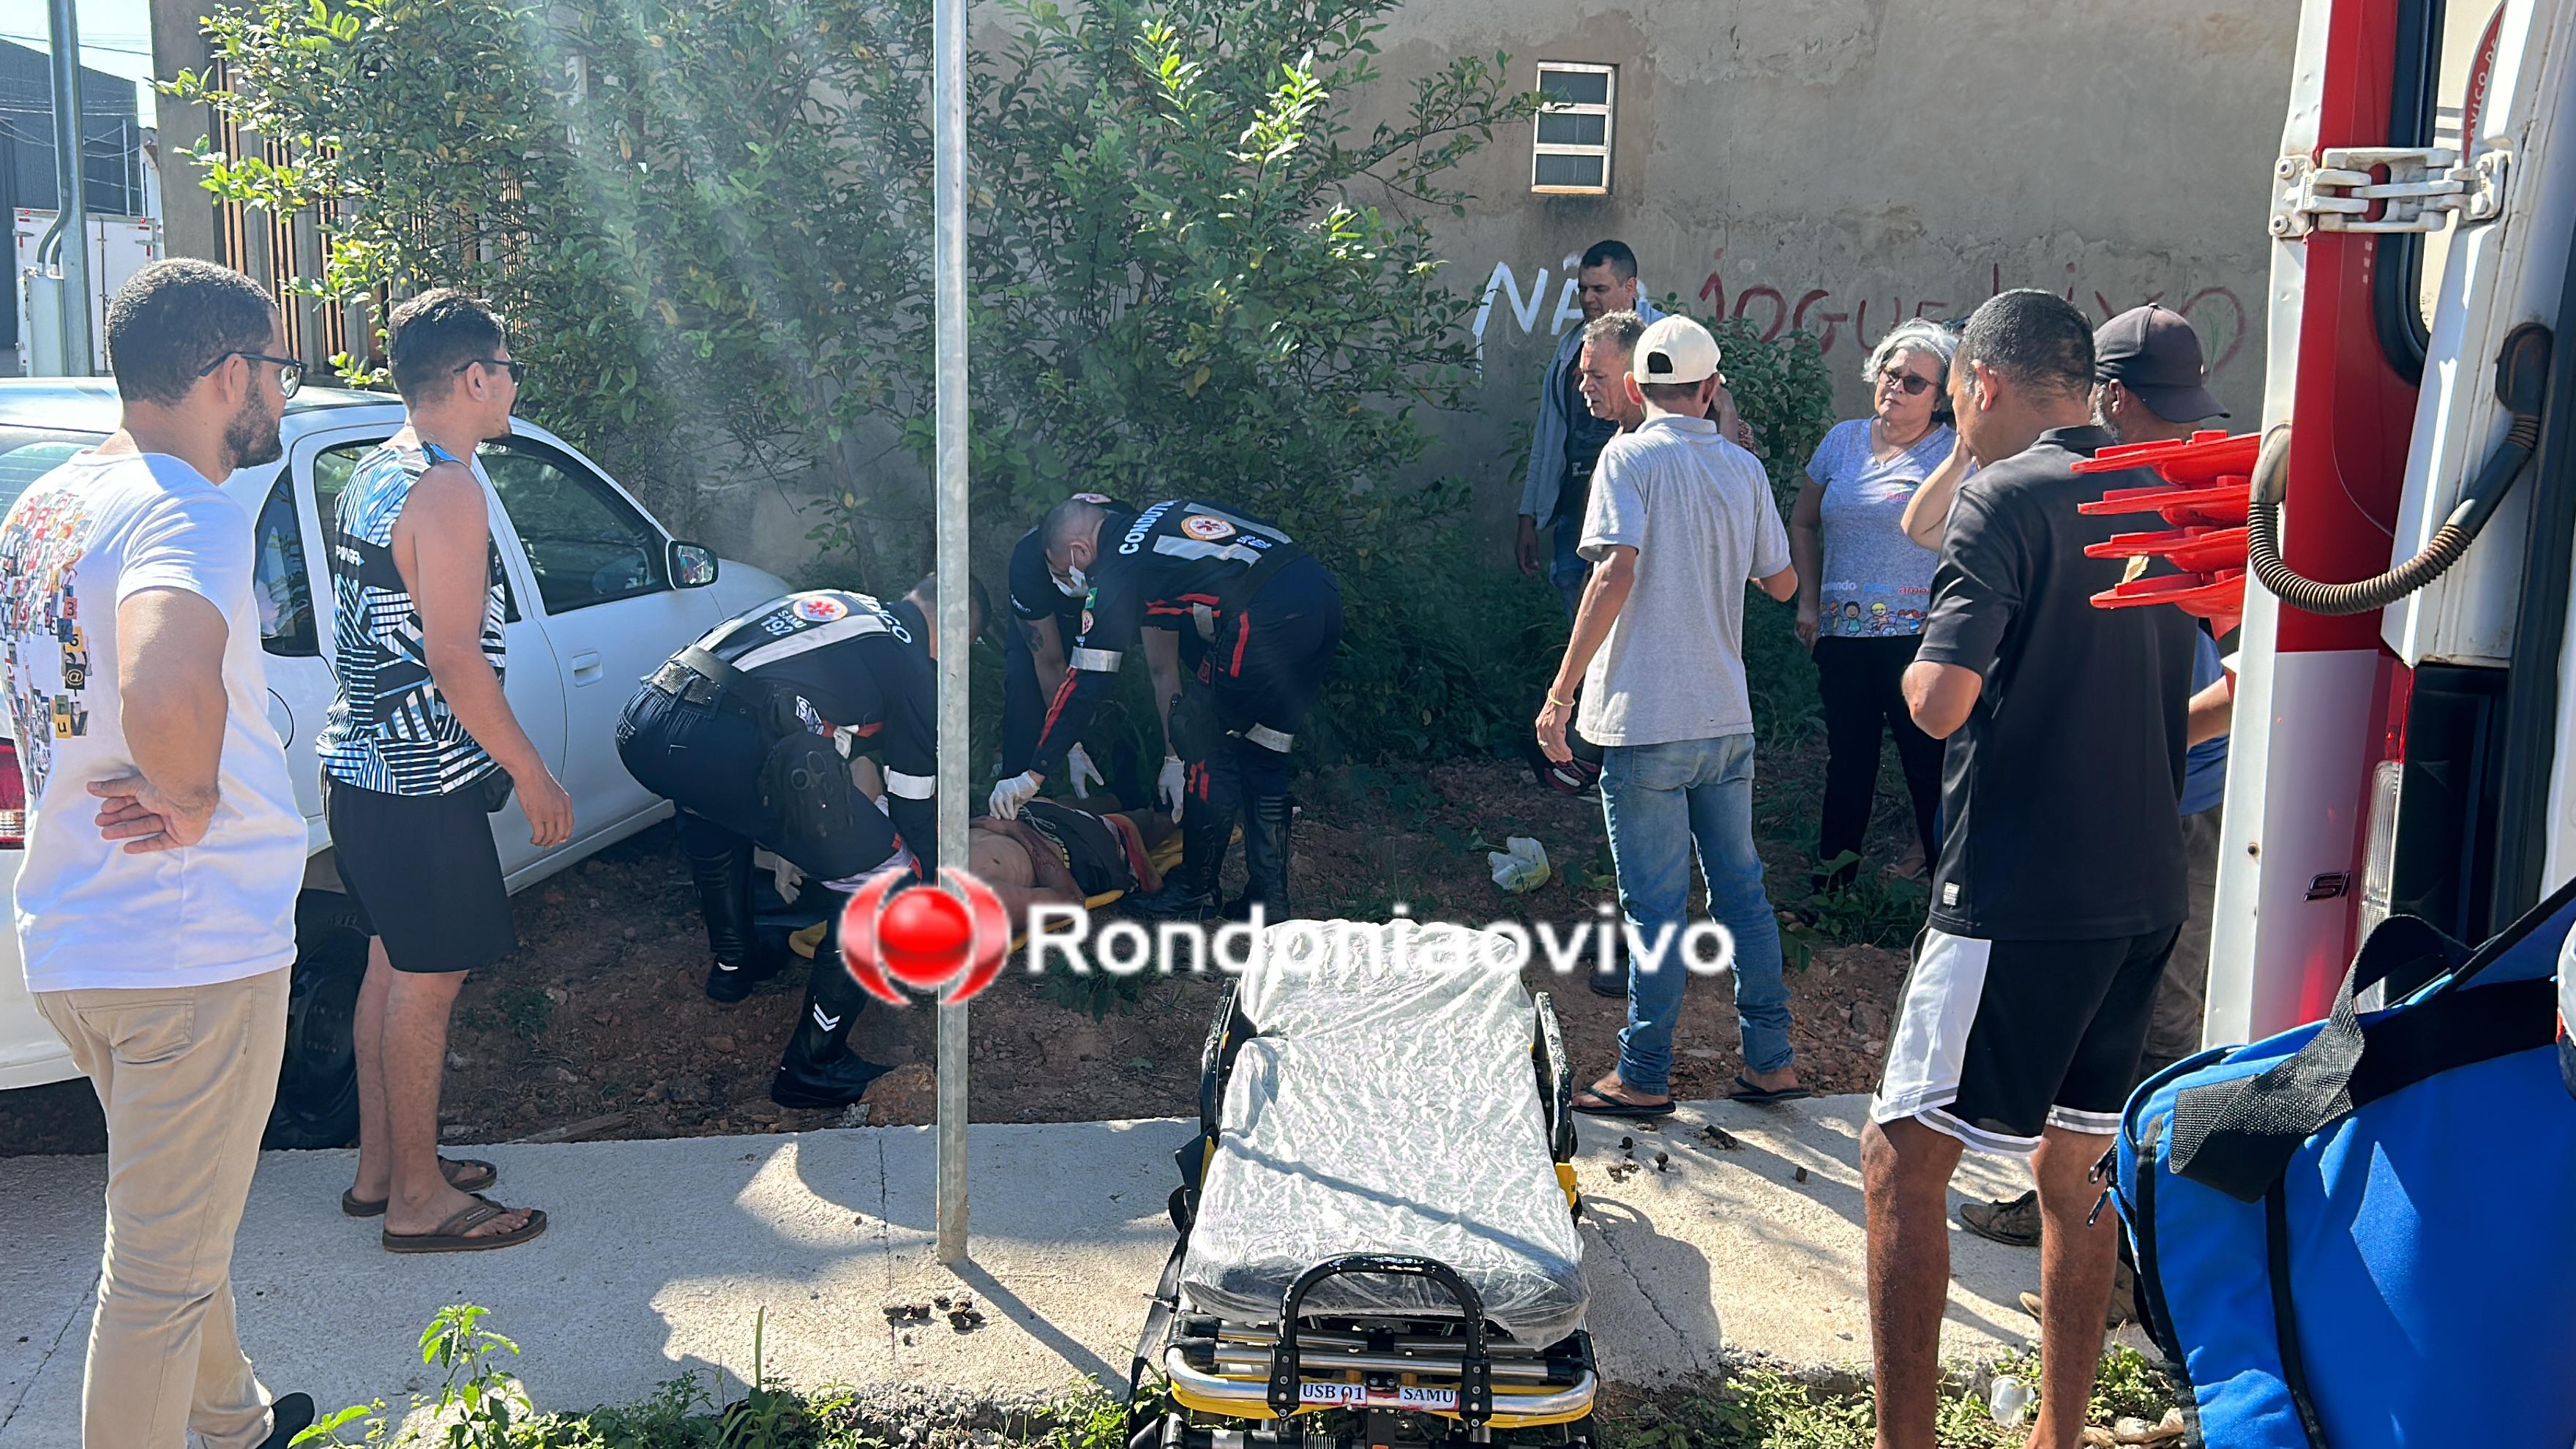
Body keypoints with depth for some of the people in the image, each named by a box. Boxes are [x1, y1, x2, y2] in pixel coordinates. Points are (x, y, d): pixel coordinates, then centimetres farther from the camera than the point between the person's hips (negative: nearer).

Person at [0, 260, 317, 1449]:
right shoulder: (188, 514, -21)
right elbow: (168, 691, -42)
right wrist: (193, 804, -24)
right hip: (190, 949, -10)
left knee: (177, 1223, 27)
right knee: (163, 1272, 4)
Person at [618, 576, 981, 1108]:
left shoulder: (834, 604, 32)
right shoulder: (912, 666, 12)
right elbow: (915, 807, 18)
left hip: (641, 724, 8)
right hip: (725, 748, -8)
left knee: (714, 806, 43)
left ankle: (732, 963, 49)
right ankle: (813, 1065, 9)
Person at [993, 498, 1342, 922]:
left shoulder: (1117, 572, 3)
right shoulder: (1163, 512, 26)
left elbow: (1085, 683, 2)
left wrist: (1032, 777, 6)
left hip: (1267, 617, -8)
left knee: (1208, 745, 9)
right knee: (1262, 759, 17)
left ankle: (1195, 889, 17)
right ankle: (1268, 898, 20)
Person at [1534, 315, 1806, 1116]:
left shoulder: (1630, 457, -8)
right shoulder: (1744, 468, 7)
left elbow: (1616, 573, -20)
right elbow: (1782, 581, 15)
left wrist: (1560, 694, -18)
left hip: (1646, 720, -5)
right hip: (1728, 718, 5)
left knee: (1655, 907, 1)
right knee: (1742, 891, 14)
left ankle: (1643, 1078, 10)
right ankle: (1771, 1061, 21)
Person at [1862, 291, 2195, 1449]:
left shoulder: (2005, 497, -12)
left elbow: (1941, 702, -21)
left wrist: (1918, 665, -1)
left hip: (2021, 895, -8)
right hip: (2144, 889, 8)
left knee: (1902, 1161, 0)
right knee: (2077, 1166, 17)